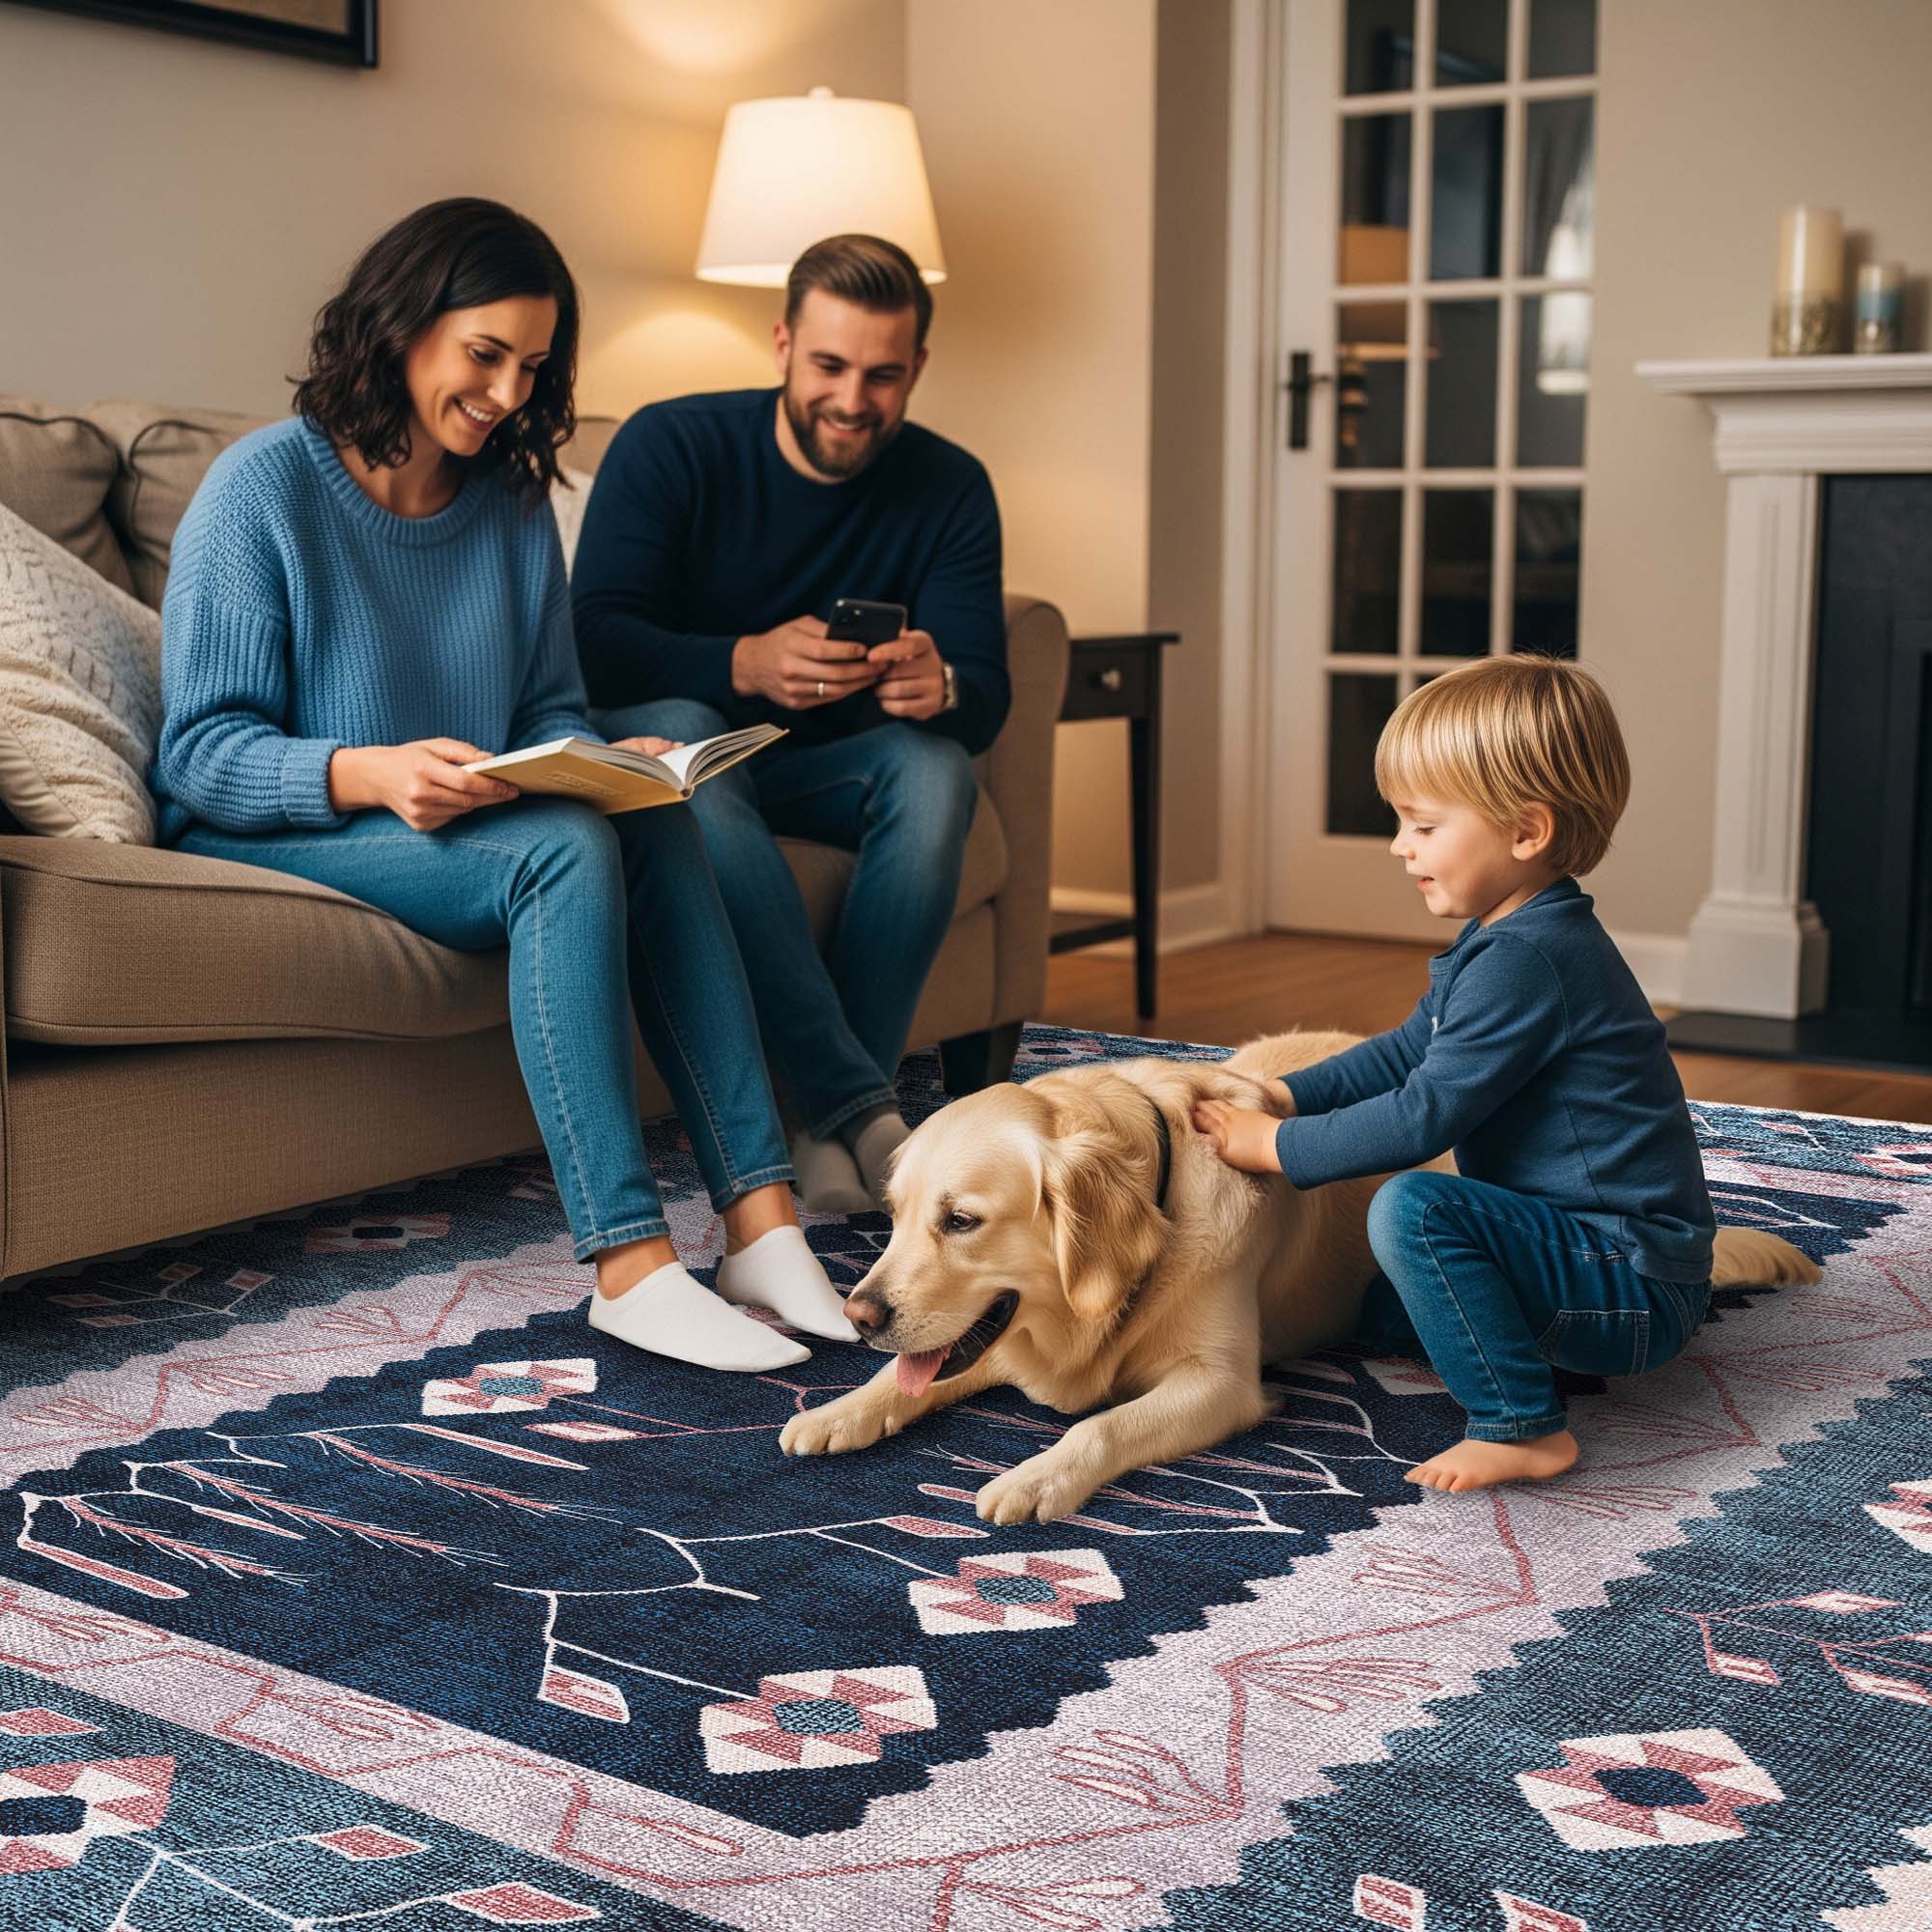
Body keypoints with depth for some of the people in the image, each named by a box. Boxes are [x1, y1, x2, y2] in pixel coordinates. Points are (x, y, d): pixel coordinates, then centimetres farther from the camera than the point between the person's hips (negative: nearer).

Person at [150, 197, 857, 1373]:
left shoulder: (513, 501, 9)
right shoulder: (264, 488, -9)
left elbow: (551, 707, 11)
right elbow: (203, 751, -14)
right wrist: (372, 774, -32)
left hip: (459, 823, 6)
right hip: (267, 830, -6)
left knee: (660, 826, -25)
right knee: (564, 852, -32)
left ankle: (760, 1219, -30)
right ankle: (630, 1263, -36)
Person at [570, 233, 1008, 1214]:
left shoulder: (950, 489, -3)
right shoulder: (668, 446, -10)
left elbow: (985, 698, -11)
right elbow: (593, 640, -21)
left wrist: (941, 686, -37)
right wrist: (747, 663, -40)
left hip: (825, 768, 3)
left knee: (935, 766, -30)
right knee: (675, 731, -37)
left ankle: (832, 1128, -31)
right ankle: (866, 1110, -43)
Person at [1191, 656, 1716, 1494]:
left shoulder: (1525, 960, -24)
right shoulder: (1508, 939, 10)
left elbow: (1423, 1118, -24)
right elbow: (1406, 1052, 19)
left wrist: (1277, 1146, -12)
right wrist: (1273, 1098, 7)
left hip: (1637, 1284, -11)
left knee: (1411, 1209, -29)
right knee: (1383, 1313, 20)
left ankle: (1523, 1428, -20)